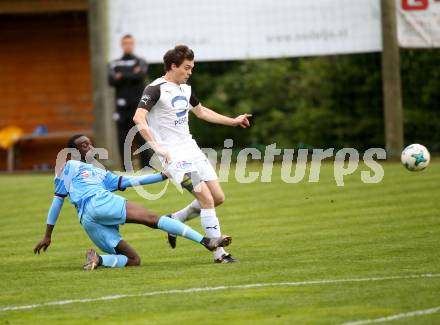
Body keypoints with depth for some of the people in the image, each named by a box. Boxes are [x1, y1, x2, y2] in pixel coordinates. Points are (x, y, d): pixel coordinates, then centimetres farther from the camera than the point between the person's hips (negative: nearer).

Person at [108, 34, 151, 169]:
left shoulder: (140, 62, 8)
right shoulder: (115, 64, 14)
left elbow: (140, 76, -12)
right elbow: (112, 80, -3)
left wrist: (121, 77, -6)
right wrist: (131, 76, -12)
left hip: (138, 107, -3)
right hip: (121, 108, 3)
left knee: (142, 140, -7)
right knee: (122, 142, 1)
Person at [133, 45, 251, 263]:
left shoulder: (185, 89, 13)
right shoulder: (156, 89, -13)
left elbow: (201, 112, 32)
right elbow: (139, 118, -25)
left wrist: (233, 121, 35)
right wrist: (156, 146, -32)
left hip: (191, 149, 9)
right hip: (173, 154, -9)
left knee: (218, 198, 4)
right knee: (207, 199, -16)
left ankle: (175, 221, 23)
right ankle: (219, 253, -9)